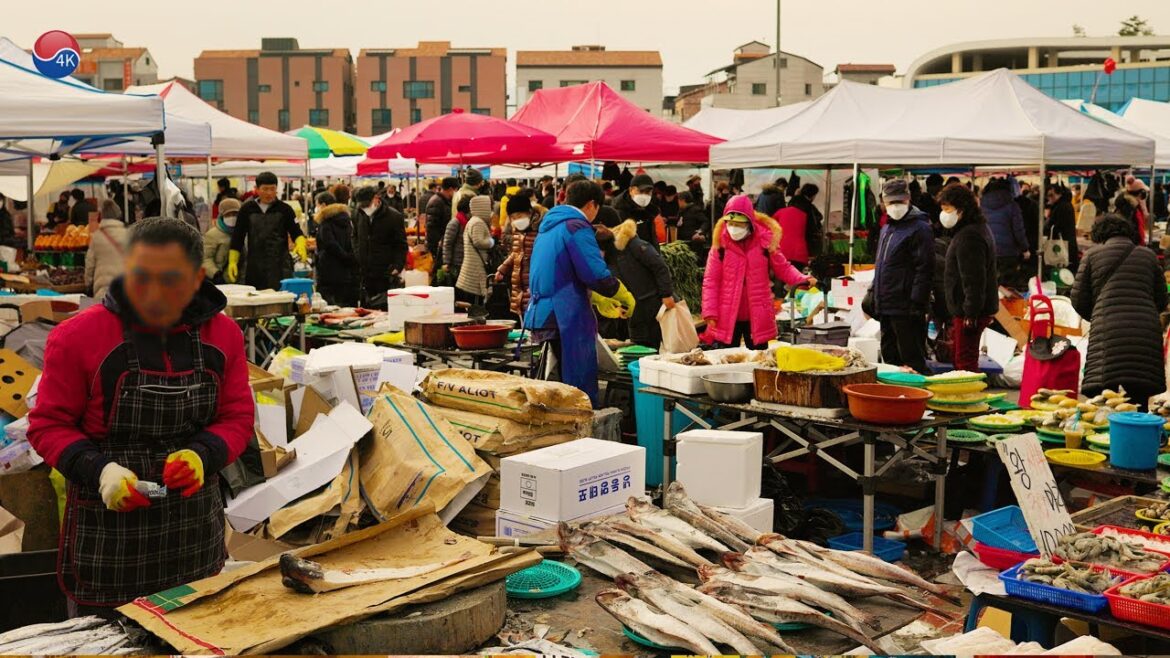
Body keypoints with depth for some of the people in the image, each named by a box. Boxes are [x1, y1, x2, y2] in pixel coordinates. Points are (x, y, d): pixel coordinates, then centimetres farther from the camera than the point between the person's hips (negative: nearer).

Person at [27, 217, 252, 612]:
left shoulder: (223, 335, -2)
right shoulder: (78, 336, -11)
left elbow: (237, 417, 4)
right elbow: (48, 425, -4)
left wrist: (203, 455, -17)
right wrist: (98, 470, -22)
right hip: (108, 529, -3)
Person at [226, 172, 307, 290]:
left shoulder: (284, 209, 3)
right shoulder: (247, 209, 7)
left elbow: (296, 232, 3)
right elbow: (237, 237, 11)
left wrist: (300, 245, -20)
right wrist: (232, 261, 4)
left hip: (280, 266, -2)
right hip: (254, 266, 2)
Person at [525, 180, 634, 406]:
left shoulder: (549, 226, 18)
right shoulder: (577, 226, -11)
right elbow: (597, 275, -21)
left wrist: (600, 299, 31)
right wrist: (626, 298, -5)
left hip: (541, 316, 9)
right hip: (567, 318, -9)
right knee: (583, 388, -3)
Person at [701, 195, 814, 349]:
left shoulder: (765, 240, -3)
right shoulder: (720, 243, -5)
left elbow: (782, 267, 4)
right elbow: (711, 281, -2)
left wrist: (802, 280, -14)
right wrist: (710, 312, -10)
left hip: (758, 317, 1)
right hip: (726, 317, 0)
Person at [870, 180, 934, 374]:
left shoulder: (920, 228, -10)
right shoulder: (887, 229, 19)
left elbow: (924, 269, -16)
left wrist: (917, 303, -21)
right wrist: (873, 295, 21)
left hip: (905, 307, -9)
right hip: (886, 306, 9)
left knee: (912, 358, -6)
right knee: (890, 356, 14)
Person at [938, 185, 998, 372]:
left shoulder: (969, 236, -21)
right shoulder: (977, 228, 15)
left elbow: (974, 279, -25)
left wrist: (971, 313, -25)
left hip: (968, 312, -11)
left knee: (965, 361, -7)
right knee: (961, 358, 20)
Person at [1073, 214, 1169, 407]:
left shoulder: (1092, 255, 9)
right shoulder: (1148, 256, 16)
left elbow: (1079, 300, 8)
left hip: (1108, 333, -2)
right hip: (1146, 332, 2)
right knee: (1139, 398, 5)